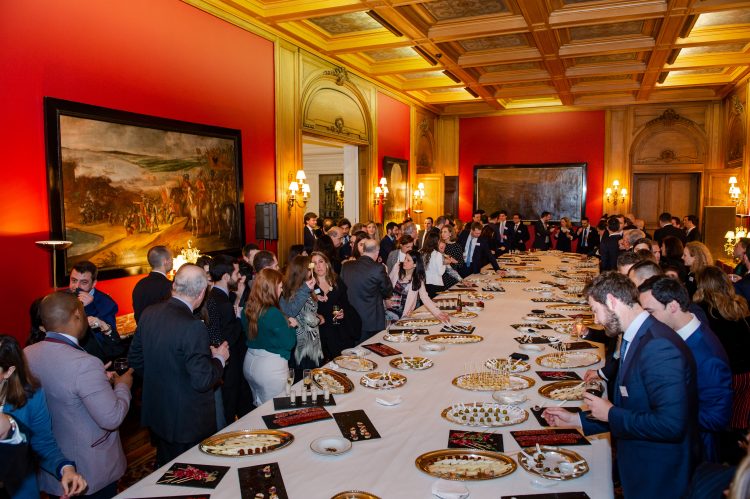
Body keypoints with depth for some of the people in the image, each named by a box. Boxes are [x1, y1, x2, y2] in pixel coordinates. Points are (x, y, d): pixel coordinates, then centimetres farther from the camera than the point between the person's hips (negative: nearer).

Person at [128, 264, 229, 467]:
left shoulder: (149, 313, -5)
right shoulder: (192, 327, -28)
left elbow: (134, 359, 7)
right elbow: (203, 381, -24)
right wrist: (219, 358, -7)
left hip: (155, 415, 7)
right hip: (189, 423, -7)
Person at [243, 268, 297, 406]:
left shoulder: (249, 308, -1)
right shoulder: (273, 313, -23)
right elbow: (290, 343, -18)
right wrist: (290, 326, 2)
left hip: (250, 363, 8)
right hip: (271, 367, -8)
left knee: (259, 408, 23)